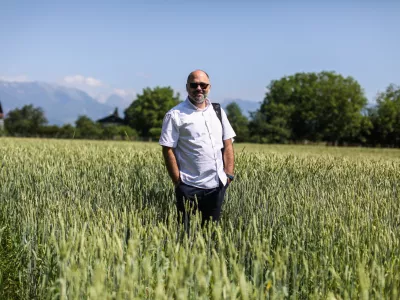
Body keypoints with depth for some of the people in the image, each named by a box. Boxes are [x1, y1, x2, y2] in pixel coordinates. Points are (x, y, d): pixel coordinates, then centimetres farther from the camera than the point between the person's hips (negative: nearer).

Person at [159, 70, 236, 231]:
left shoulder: (218, 112, 11)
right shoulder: (175, 115, -5)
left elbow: (228, 144, 12)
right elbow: (168, 150, -8)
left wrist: (229, 174, 2)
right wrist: (178, 182, -11)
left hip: (217, 185, 5)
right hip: (190, 187, -4)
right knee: (187, 230, 2)